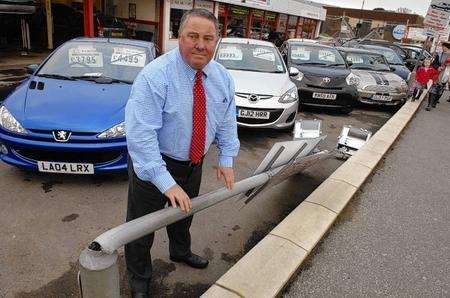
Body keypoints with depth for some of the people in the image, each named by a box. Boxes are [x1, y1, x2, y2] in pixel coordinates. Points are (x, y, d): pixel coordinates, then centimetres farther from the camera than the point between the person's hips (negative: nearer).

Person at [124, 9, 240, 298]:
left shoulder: (223, 77, -5)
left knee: (184, 214, 29)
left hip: (194, 163, 6)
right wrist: (166, 182, -34)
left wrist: (226, 159, 0)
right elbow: (140, 134, -31)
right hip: (153, 164, -5)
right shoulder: (155, 76, -26)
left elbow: (227, 120, 6)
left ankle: (180, 251, 60)